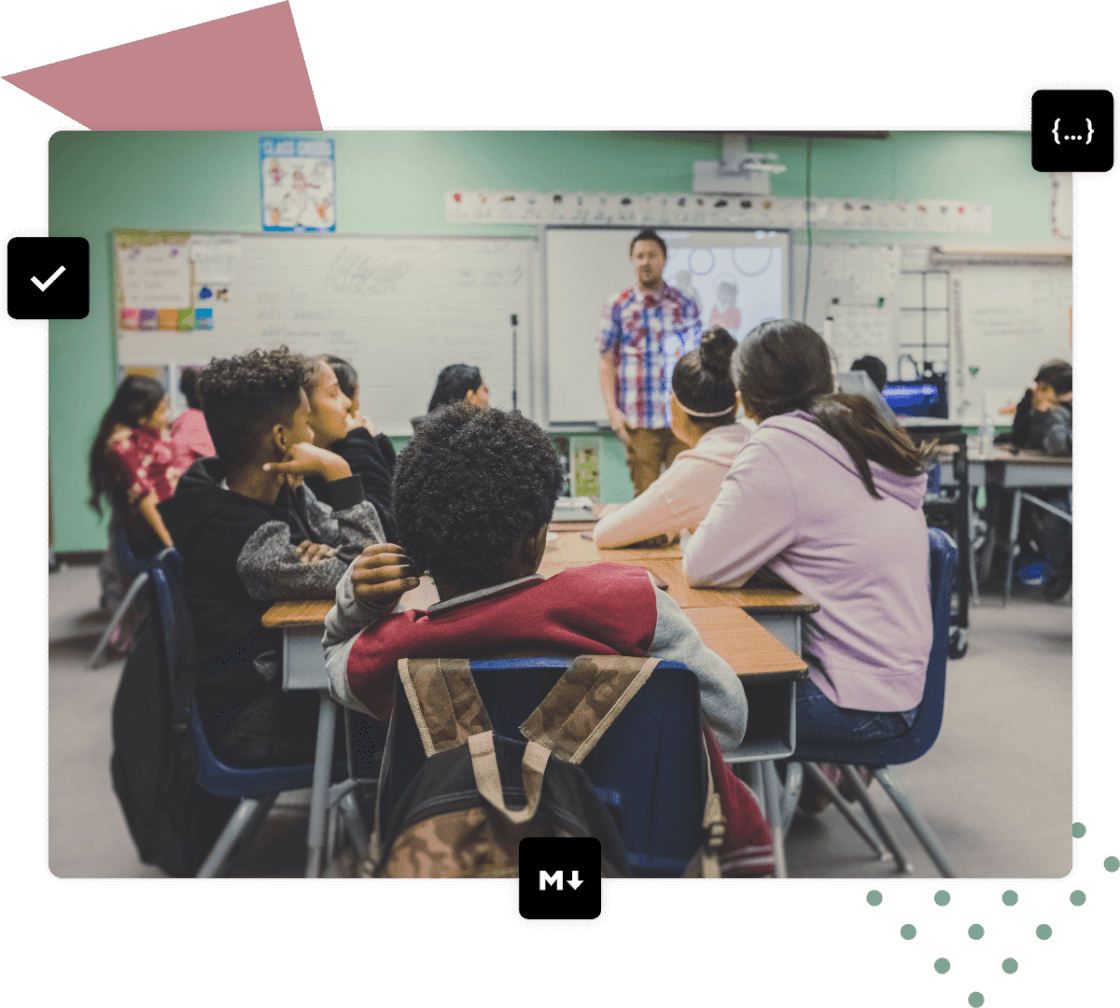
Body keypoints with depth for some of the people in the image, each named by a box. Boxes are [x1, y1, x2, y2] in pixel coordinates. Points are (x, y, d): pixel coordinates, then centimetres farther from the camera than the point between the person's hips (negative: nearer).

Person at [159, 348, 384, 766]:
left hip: (285, 670, 8)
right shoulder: (248, 539, -28)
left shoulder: (283, 492, 0)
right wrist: (339, 473, -27)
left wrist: (327, 554, -17)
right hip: (254, 719, -8)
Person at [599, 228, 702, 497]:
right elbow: (606, 362, 4)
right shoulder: (617, 306, 6)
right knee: (645, 494, 1)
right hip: (639, 422, -1)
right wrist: (612, 410, -6)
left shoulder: (685, 306, 10)